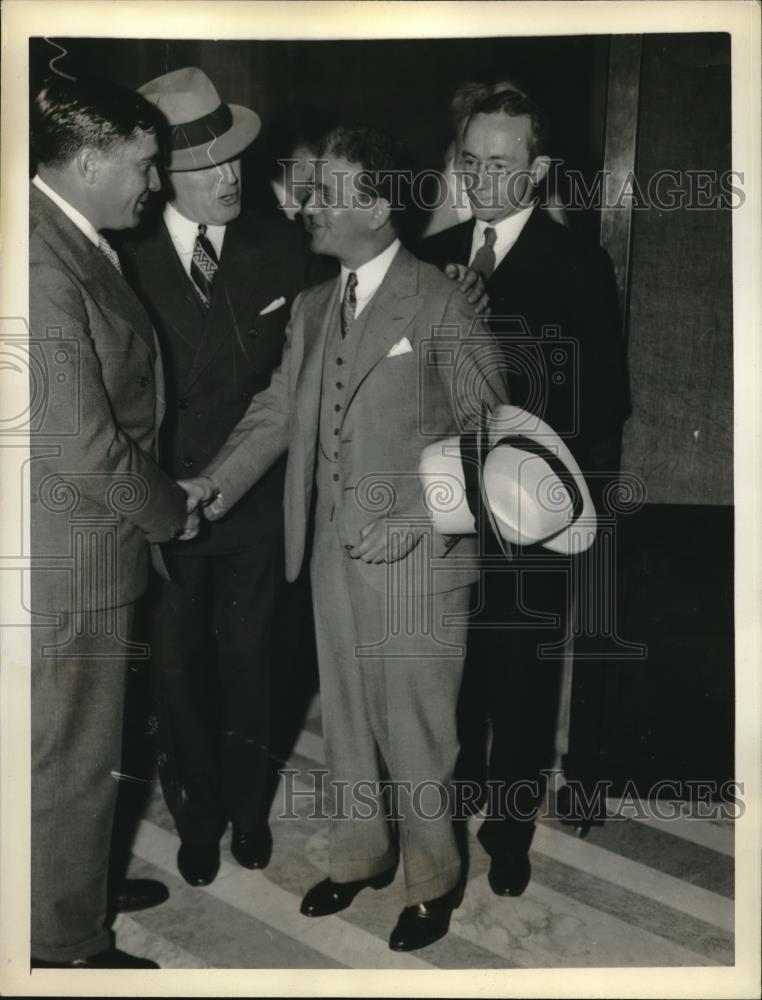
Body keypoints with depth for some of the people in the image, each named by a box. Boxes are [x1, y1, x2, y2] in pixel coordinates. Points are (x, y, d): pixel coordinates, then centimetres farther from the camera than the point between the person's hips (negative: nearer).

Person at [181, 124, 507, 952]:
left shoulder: (440, 303, -9)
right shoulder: (312, 306, 10)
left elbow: (485, 431, -8)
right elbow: (278, 410, 8)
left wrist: (414, 523, -14)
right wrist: (215, 482, -7)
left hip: (416, 557, -6)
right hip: (334, 547, 6)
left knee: (414, 722, 6)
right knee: (345, 711, 17)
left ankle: (433, 877, 29)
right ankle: (360, 852, 39)